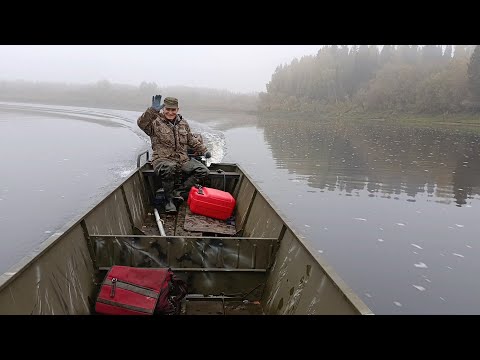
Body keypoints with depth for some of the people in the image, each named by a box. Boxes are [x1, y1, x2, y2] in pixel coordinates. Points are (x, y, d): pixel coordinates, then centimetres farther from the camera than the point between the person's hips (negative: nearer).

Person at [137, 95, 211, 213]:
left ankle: (179, 192, -10)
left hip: (183, 160, 6)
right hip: (163, 160, -6)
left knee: (203, 171, -11)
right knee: (168, 168, -41)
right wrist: (152, 110, -40)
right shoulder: (155, 123, -3)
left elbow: (192, 140, 25)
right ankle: (169, 199, -18)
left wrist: (203, 150, 15)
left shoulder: (183, 123, 15)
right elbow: (141, 123, -25)